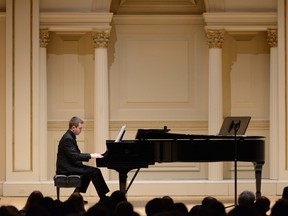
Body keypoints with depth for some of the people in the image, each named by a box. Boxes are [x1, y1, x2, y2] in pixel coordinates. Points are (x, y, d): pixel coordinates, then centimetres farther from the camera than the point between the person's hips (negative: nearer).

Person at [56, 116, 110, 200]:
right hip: (67, 169, -10)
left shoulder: (70, 137, 14)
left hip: (70, 166, 10)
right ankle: (103, 198, -10)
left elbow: (76, 154, 18)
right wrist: (90, 156, -22)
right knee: (95, 172, -16)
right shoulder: (68, 138, -18)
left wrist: (91, 155, 6)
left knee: (94, 171, 13)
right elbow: (74, 156, -25)